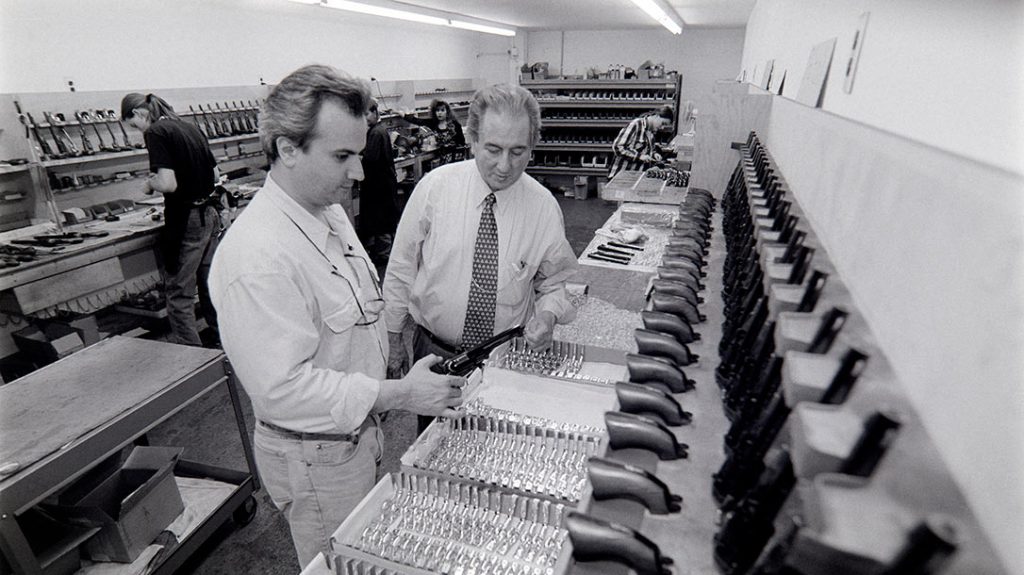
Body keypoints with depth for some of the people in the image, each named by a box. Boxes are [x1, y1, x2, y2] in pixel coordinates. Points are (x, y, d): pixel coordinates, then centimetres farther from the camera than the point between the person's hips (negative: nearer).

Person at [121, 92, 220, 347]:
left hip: (185, 221, -8)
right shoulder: (190, 127, 11)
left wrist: (150, 183, -1)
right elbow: (215, 175, 14)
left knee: (179, 292, 3)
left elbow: (168, 183, -21)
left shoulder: (155, 132, -11)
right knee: (209, 284, 18)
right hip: (209, 214, 8)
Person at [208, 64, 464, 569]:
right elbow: (282, 386, -30)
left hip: (355, 430, 8)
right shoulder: (257, 256, -31)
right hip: (315, 456, -8)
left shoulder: (329, 212, 1)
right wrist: (399, 395, -26)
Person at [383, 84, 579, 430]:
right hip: (434, 353, 0)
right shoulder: (434, 187, -13)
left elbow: (555, 282, 3)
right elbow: (402, 267, -3)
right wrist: (393, 337, 2)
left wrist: (548, 313, -18)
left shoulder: (544, 207, -10)